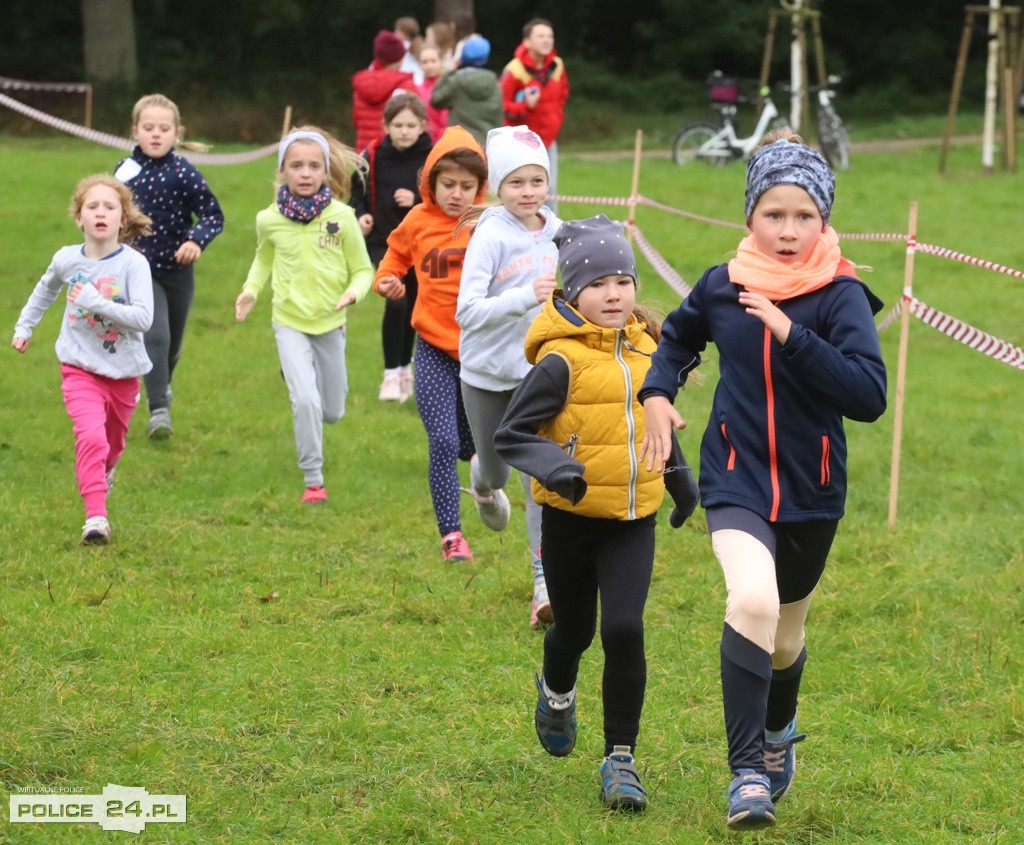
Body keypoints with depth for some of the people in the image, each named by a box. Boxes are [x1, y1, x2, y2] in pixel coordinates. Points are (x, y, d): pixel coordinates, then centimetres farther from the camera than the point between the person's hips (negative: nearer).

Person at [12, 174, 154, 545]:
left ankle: (102, 474, 55)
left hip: (123, 372, 0)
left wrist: (96, 303, -32)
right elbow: (45, 291, 18)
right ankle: (95, 516, -22)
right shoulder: (67, 259, -6)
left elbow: (143, 317, -25)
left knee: (112, 442, 21)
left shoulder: (133, 264, -16)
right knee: (91, 435, -22)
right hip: (80, 369, 0)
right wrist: (24, 326, 22)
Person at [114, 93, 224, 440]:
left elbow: (213, 215, -12)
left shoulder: (184, 173, -12)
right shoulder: (124, 170, -3)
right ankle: (159, 411, -13)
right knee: (155, 336, -19)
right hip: (140, 269, 0)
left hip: (178, 271, 0)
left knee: (172, 343, 18)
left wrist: (196, 240, -28)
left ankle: (162, 384, 49)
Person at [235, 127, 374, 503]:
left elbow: (363, 269, -3)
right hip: (289, 322, -1)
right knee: (305, 400, -19)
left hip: (330, 323, 1)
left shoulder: (341, 217, -13)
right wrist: (251, 289, -3)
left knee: (332, 412, 13)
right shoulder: (270, 219, -8)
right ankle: (313, 480, -5)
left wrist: (354, 291, -24)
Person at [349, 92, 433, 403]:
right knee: (395, 302, -18)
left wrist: (418, 201, -19)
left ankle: (405, 369, 33)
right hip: (384, 243, -1)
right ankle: (391, 374, -6)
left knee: (413, 308, 13)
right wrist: (360, 216, -9)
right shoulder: (372, 158, -5)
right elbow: (357, 194, 9)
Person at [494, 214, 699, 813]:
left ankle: (622, 758, -3)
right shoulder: (561, 360, -15)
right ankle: (557, 692, 51)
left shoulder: (647, 346, 4)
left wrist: (678, 474, 27)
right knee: (576, 629, 14)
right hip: (572, 518, -3)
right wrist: (554, 468, -30)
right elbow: (511, 434, -14)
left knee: (625, 630, -12)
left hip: (634, 520, 3)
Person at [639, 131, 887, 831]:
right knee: (753, 602, -27)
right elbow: (679, 338, 21)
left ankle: (779, 728, 51)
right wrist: (657, 392, 3)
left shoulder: (841, 296, -12)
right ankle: (747, 772, -20)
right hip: (737, 479, 0)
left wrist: (791, 335, -29)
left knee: (785, 633, 18)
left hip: (812, 491, 0)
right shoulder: (721, 287, -3)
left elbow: (870, 396, -25)